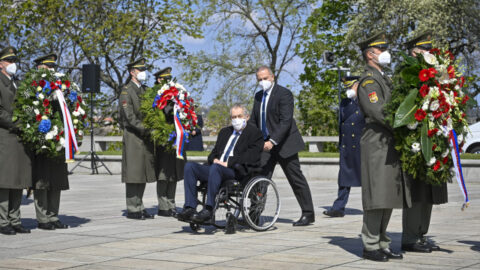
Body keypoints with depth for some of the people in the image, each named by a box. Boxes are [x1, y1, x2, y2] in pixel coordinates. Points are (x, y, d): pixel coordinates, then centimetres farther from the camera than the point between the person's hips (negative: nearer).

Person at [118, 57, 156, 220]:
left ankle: (139, 207, 14)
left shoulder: (145, 90, 17)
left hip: (145, 137, 8)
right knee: (133, 173, -6)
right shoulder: (126, 91, -7)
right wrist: (145, 130, -21)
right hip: (133, 136, -8)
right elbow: (129, 116, -15)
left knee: (144, 173, 9)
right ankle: (132, 209, -1)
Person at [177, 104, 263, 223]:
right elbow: (214, 152, 26)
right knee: (190, 166, -16)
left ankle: (208, 211, -41)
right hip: (217, 167, 7)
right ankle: (190, 208, -25)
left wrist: (228, 163, -17)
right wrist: (215, 159, 0)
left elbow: (251, 156, -10)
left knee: (215, 168, -37)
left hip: (239, 172, -7)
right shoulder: (225, 132, 28)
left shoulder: (254, 133, 5)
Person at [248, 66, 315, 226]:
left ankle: (308, 214, 9)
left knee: (296, 178, 0)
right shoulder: (258, 96, 13)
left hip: (283, 143, -6)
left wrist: (273, 141, -28)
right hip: (266, 144, 6)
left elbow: (285, 121, -20)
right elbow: (253, 121, 18)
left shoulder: (284, 94, -11)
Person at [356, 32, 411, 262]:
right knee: (377, 197, -9)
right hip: (376, 144, -9)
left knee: (389, 198, 9)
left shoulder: (384, 78, 22)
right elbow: (378, 112, -19)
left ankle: (382, 244, 15)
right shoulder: (368, 81, -8)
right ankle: (370, 246, -4)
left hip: (390, 145, 9)